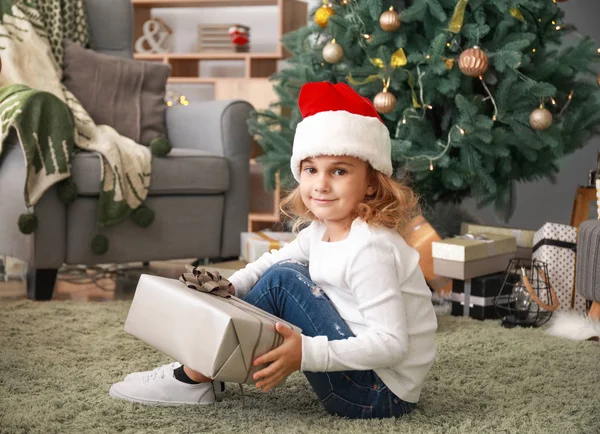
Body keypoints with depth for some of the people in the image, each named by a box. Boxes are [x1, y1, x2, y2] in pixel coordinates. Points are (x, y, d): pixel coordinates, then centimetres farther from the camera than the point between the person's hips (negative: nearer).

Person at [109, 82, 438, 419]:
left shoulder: (369, 249, -23)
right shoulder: (323, 230, 3)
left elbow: (392, 343, -27)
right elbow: (277, 259, 17)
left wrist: (308, 353, -34)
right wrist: (230, 287, -1)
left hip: (382, 396, -9)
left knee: (283, 280, -17)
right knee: (289, 271, 9)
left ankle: (194, 380, -6)